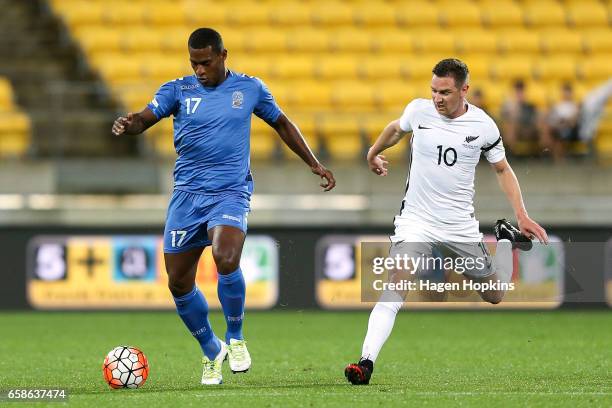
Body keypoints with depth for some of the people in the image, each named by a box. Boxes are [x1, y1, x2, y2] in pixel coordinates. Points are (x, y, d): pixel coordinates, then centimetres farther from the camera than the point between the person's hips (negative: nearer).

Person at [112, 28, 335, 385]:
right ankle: (212, 352, 25)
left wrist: (314, 163, 18)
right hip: (187, 195, 2)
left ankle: (236, 339, -7)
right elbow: (145, 118, -11)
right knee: (179, 284, 1)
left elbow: (283, 124, 20)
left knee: (226, 259, -29)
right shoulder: (178, 90, 3)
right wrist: (128, 125, -34)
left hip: (231, 192, -2)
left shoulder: (250, 88, 6)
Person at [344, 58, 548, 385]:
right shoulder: (418, 110, -5)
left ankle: (506, 239, 43)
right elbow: (396, 128, 20)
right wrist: (373, 153, 37)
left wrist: (522, 215, 2)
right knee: (393, 293, -23)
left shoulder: (483, 126, -6)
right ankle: (367, 362, -28)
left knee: (495, 296, 15)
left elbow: (502, 169, 10)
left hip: (461, 227, 1)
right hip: (416, 221, -1)